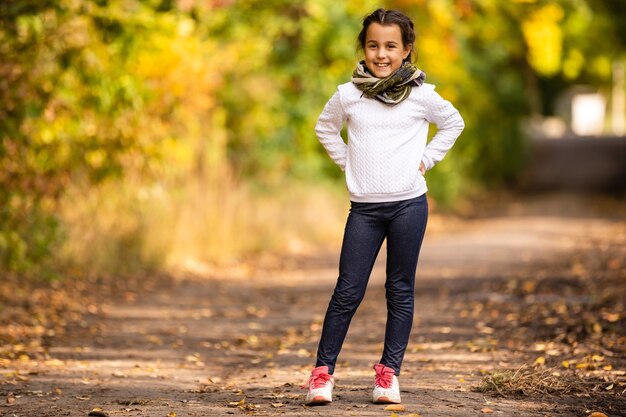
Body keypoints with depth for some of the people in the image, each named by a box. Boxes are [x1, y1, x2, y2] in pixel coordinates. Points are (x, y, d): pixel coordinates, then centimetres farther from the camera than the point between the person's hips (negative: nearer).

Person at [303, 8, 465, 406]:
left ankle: (389, 372, 11)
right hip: (364, 208, 0)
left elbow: (454, 123, 16)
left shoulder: (422, 95, 0)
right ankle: (323, 372, 3)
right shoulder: (348, 95, 2)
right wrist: (347, 162, 9)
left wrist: (426, 159, 6)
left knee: (401, 291, 4)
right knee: (348, 291, -1)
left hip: (409, 204, 0)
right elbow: (325, 127, 20)